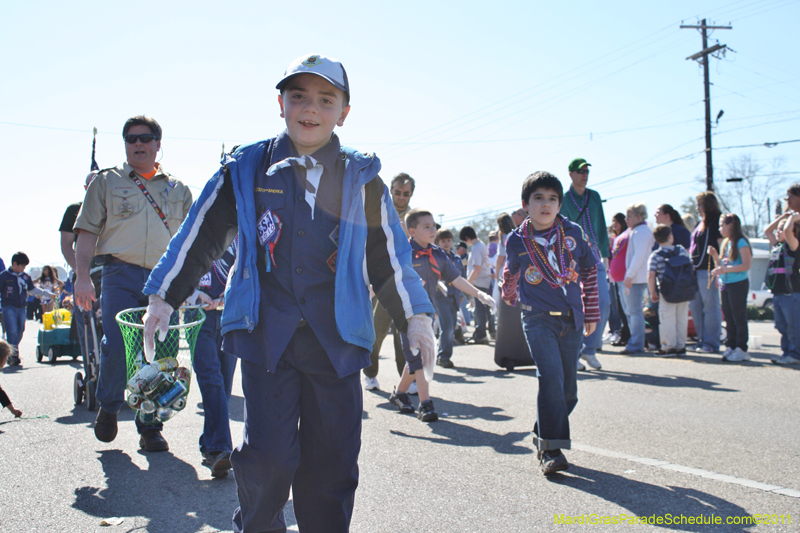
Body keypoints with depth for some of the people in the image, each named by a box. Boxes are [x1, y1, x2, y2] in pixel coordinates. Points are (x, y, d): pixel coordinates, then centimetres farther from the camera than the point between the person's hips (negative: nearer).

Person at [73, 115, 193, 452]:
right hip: (121, 275, -2)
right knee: (116, 345, -14)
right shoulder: (106, 182, 13)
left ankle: (150, 427, 9)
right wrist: (83, 276, -6)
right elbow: (87, 231, 7)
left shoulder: (178, 190, 18)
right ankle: (108, 407, 13)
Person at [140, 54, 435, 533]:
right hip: (266, 332, -1)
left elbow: (390, 257, 12)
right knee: (271, 456, -7)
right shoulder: (246, 169, 6)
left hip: (337, 339, 2)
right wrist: (164, 297, 6)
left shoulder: (363, 181, 9)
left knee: (333, 462, 5)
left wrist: (416, 316, 4)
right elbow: (201, 236, 10)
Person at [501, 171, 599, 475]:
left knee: (568, 389, 7)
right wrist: (508, 297, 33)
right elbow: (511, 272, 19)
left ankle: (542, 435, 28)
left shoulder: (573, 233, 2)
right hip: (538, 318, -3)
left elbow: (589, 271, 14)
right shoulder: (517, 241, -2)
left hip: (571, 320, 3)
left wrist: (591, 313, 15)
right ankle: (551, 449, -15)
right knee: (551, 377, -21)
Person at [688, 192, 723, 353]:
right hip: (695, 270, 9)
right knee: (695, 306, 10)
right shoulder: (700, 224, 19)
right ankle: (702, 340, 19)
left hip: (708, 271, -9)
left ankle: (711, 343, 0)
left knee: (710, 307, -4)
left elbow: (722, 246, -14)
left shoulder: (716, 222, -7)